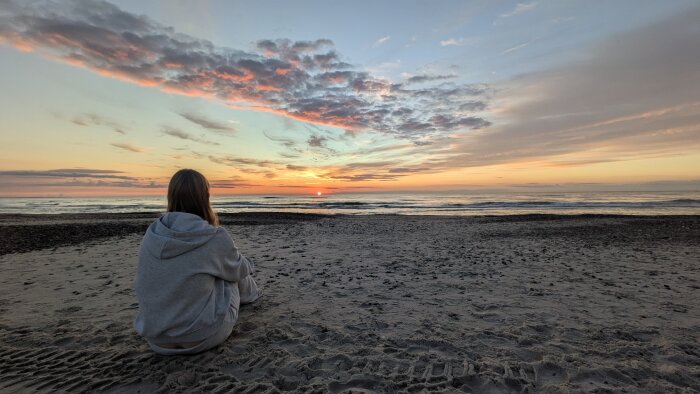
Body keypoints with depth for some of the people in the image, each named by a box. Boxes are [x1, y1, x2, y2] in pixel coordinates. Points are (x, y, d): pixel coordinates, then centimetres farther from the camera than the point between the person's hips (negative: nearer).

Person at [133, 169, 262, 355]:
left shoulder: (151, 235, -7)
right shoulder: (216, 237, -20)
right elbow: (239, 269, -1)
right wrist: (247, 264, 24)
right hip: (203, 337, -4)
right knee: (233, 273, 17)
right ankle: (251, 293, 48)